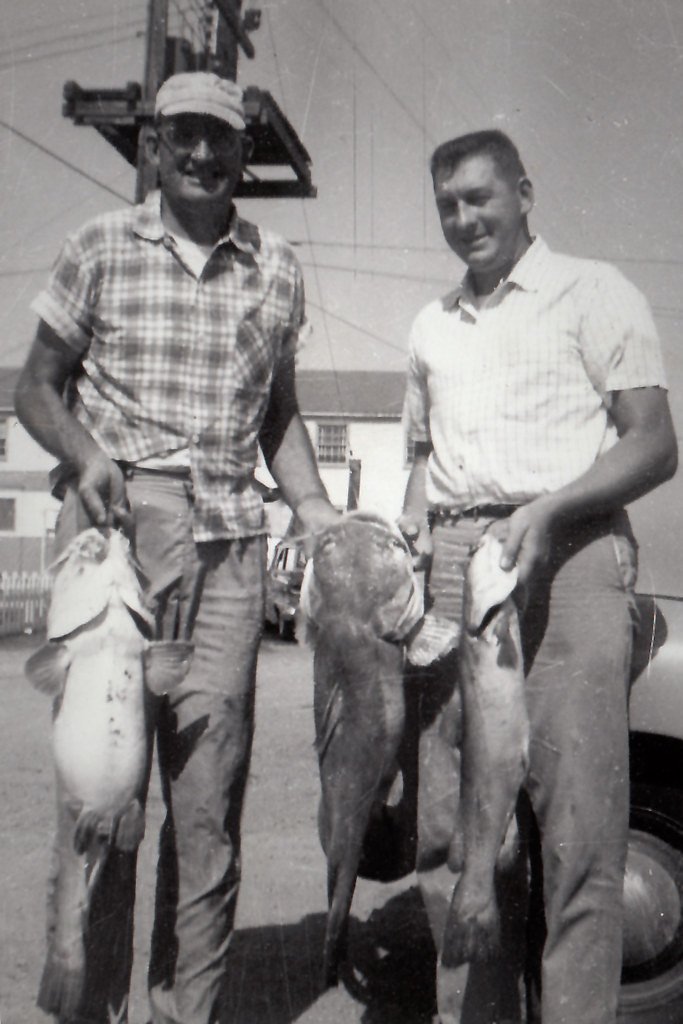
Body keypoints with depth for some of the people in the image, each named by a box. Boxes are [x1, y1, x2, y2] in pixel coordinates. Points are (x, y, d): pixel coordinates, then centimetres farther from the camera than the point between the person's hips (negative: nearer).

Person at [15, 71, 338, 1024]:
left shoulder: (278, 269, 13)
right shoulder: (101, 248, 7)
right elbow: (37, 385, 10)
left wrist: (317, 509, 6)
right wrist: (85, 456, -10)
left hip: (230, 539, 2)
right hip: (112, 522, -2)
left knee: (210, 789, 3)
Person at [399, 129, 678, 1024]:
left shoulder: (591, 292, 9)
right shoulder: (432, 324, 26)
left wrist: (549, 510, -15)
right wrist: (412, 528, 10)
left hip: (568, 559, -5)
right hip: (452, 567, 5)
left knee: (577, 827, -9)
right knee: (449, 824, 4)